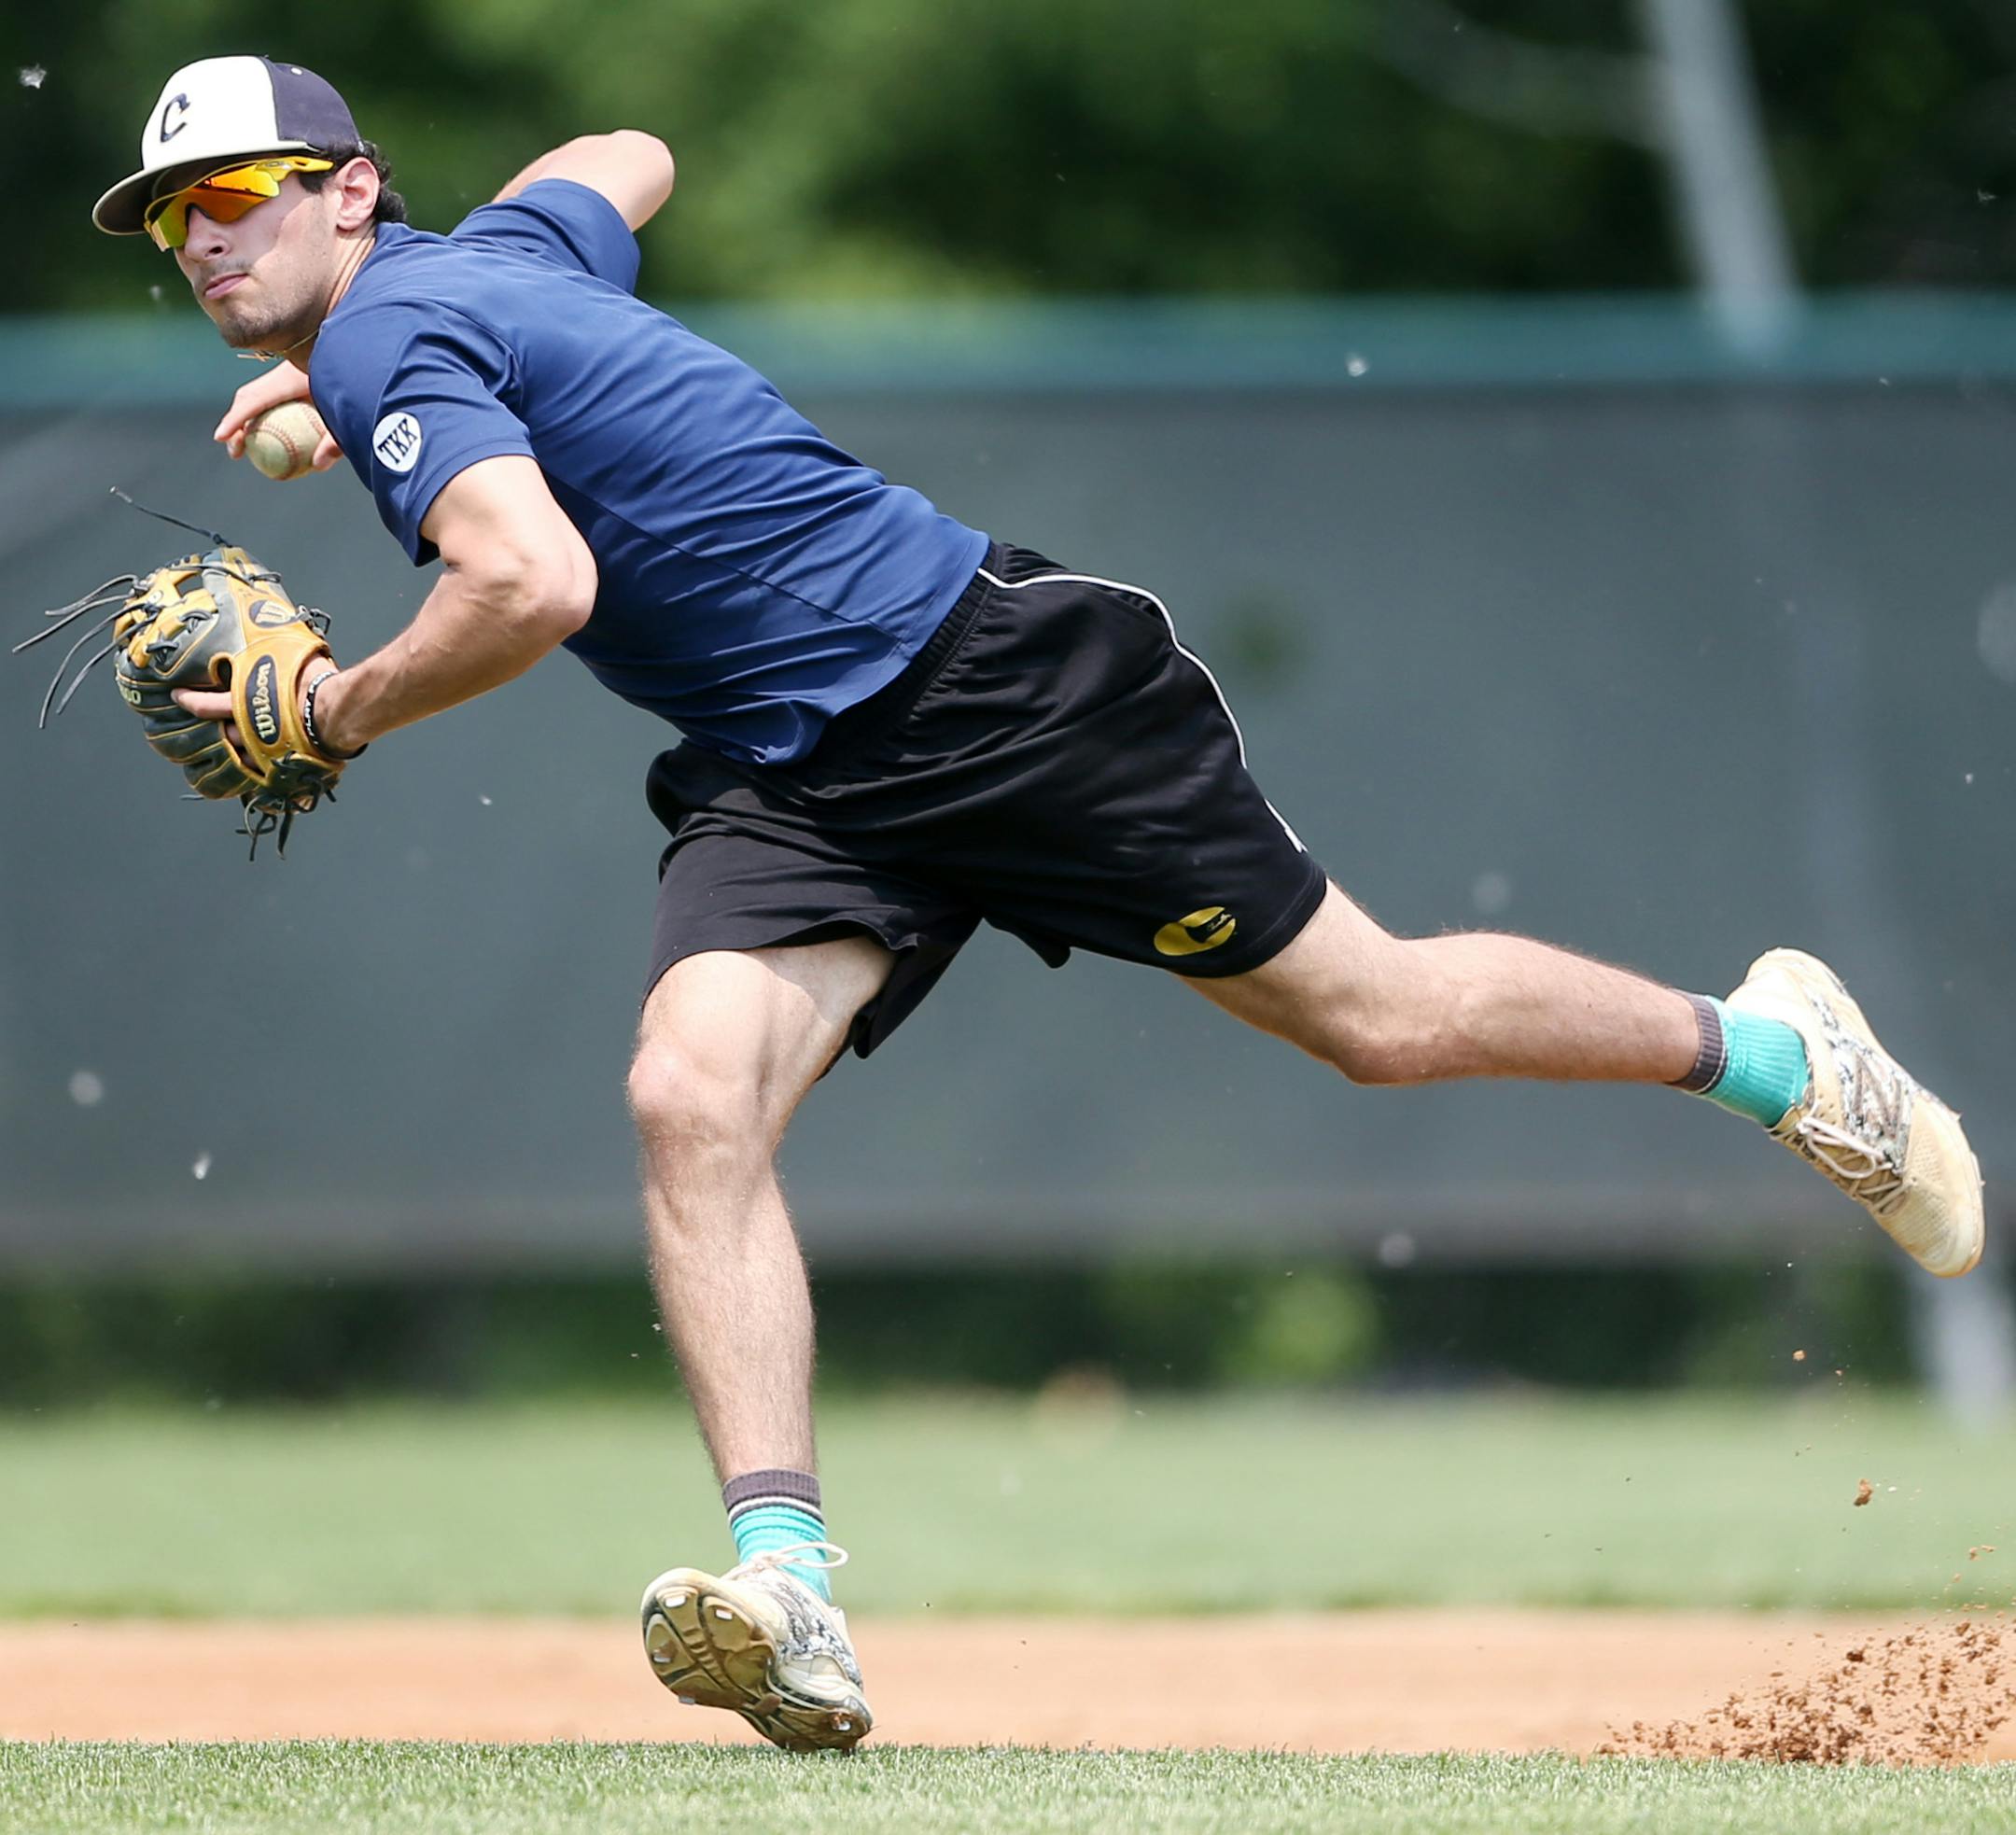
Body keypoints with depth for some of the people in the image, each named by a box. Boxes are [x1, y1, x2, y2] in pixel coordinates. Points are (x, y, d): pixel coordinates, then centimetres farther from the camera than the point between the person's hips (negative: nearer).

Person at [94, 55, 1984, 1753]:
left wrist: (345, 709, -17)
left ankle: (1764, 1045, 23)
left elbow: (535, 580, -34)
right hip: (788, 784, 9)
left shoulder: (396, 334, -17)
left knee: (1372, 1013, 0)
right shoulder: (473, 255, 12)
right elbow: (624, 164, 36)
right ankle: (787, 1599, -29)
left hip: (983, 681, -9)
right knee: (691, 1098, -17)